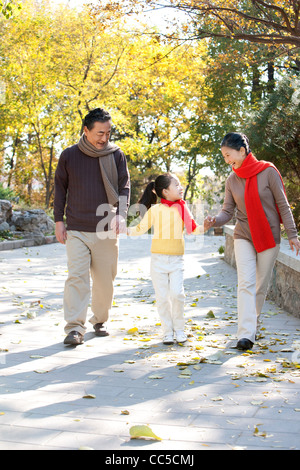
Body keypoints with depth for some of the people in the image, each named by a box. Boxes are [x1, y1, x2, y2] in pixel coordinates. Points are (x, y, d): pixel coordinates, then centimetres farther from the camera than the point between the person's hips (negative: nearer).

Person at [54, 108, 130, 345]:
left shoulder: (116, 155, 4)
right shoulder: (69, 156, 3)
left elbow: (124, 186, 3)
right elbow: (60, 188, 10)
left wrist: (120, 214, -14)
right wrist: (59, 220, 4)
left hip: (106, 231, 1)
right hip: (76, 231, -1)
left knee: (105, 280, 7)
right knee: (77, 277, -10)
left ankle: (100, 320, 26)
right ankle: (75, 328, -9)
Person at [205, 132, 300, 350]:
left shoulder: (268, 171, -9)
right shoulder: (232, 180, 2)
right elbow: (228, 211, 3)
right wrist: (215, 221, -19)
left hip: (269, 237, -2)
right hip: (244, 237, 2)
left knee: (261, 285, 5)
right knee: (246, 283, -11)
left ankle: (253, 323, 24)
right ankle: (246, 334, -17)